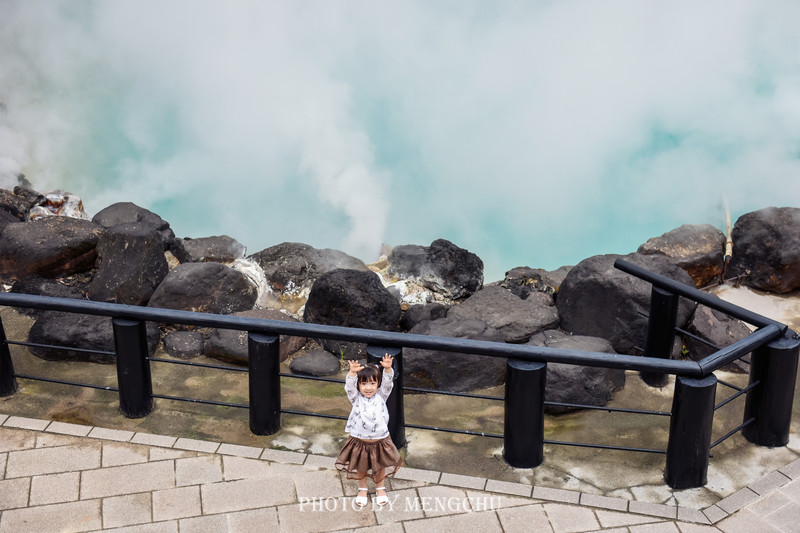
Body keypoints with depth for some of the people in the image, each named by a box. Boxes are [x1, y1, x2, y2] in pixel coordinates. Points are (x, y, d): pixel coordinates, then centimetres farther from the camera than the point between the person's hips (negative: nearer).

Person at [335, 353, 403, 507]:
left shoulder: (381, 396, -8)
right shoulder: (356, 398, -10)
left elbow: (387, 382, -22)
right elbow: (349, 386, -27)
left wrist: (387, 369, -41)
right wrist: (352, 372, -47)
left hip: (380, 440, 0)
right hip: (359, 441, 0)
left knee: (380, 466, 20)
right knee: (361, 467, 19)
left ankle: (380, 487, 45)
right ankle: (362, 489, 43)